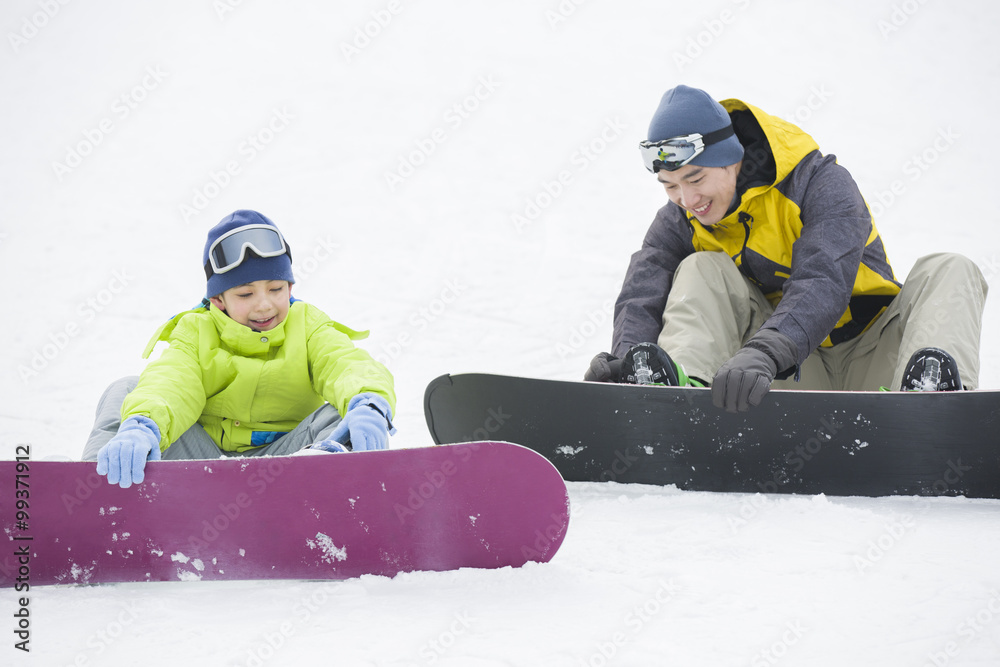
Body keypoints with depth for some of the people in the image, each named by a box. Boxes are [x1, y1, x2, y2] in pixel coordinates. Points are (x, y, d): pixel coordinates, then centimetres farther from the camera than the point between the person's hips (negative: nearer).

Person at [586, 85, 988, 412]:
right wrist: (628, 360, -41)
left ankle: (932, 386, -56)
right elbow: (641, 299, -16)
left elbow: (823, 285, -33)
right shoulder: (681, 223, -2)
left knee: (948, 273, -27)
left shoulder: (820, 183, -17)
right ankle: (683, 383, -42)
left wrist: (761, 355, -51)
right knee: (701, 272, -15)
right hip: (794, 377, 3)